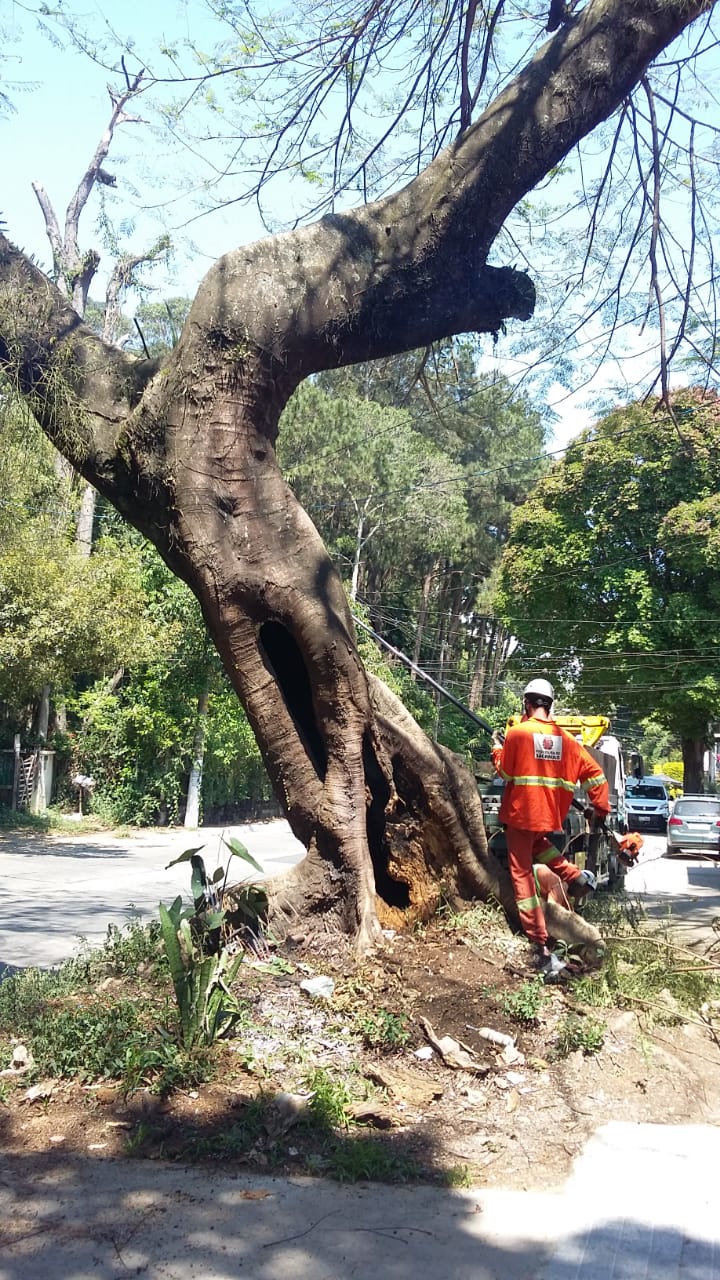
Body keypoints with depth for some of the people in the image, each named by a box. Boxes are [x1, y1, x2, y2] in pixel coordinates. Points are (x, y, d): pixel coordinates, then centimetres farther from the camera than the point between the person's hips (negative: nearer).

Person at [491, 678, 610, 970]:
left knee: (522, 876, 2)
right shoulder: (565, 738, 3)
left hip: (520, 812, -5)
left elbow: (505, 771, -5)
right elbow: (594, 773, 4)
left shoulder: (517, 732, -10)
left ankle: (541, 945, -2)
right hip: (550, 814, 5)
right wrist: (601, 808, 14)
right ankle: (575, 876, 15)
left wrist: (497, 748, 13)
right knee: (536, 842, 37)